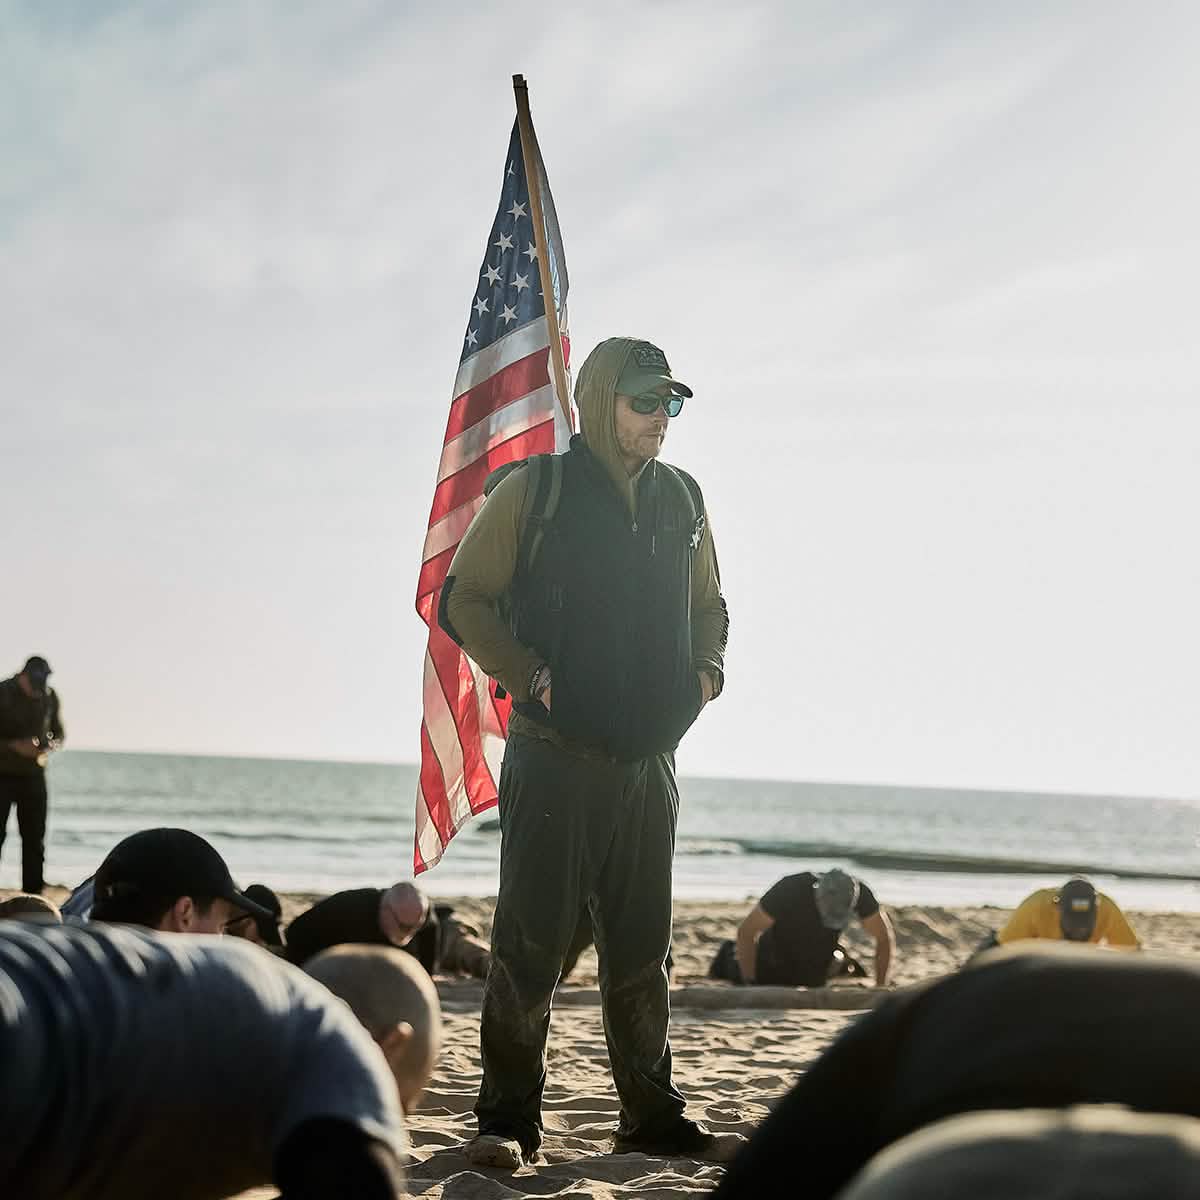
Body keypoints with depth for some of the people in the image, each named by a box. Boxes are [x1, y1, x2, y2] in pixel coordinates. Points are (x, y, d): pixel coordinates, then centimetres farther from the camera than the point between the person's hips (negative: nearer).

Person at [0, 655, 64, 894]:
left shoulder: (50, 697, -1)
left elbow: (59, 733, 10)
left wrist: (52, 744, -12)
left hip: (34, 775, 4)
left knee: (34, 838, 4)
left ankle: (33, 896, 9)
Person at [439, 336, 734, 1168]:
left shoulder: (682, 501, 12)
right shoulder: (536, 490, -3)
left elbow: (708, 606, 25)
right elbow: (464, 598, -1)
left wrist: (706, 666, 6)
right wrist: (527, 675, -12)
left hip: (650, 759, 5)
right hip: (555, 756, -5)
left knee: (642, 947, 10)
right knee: (532, 943, -4)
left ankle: (653, 1117, 19)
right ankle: (508, 1119, 6)